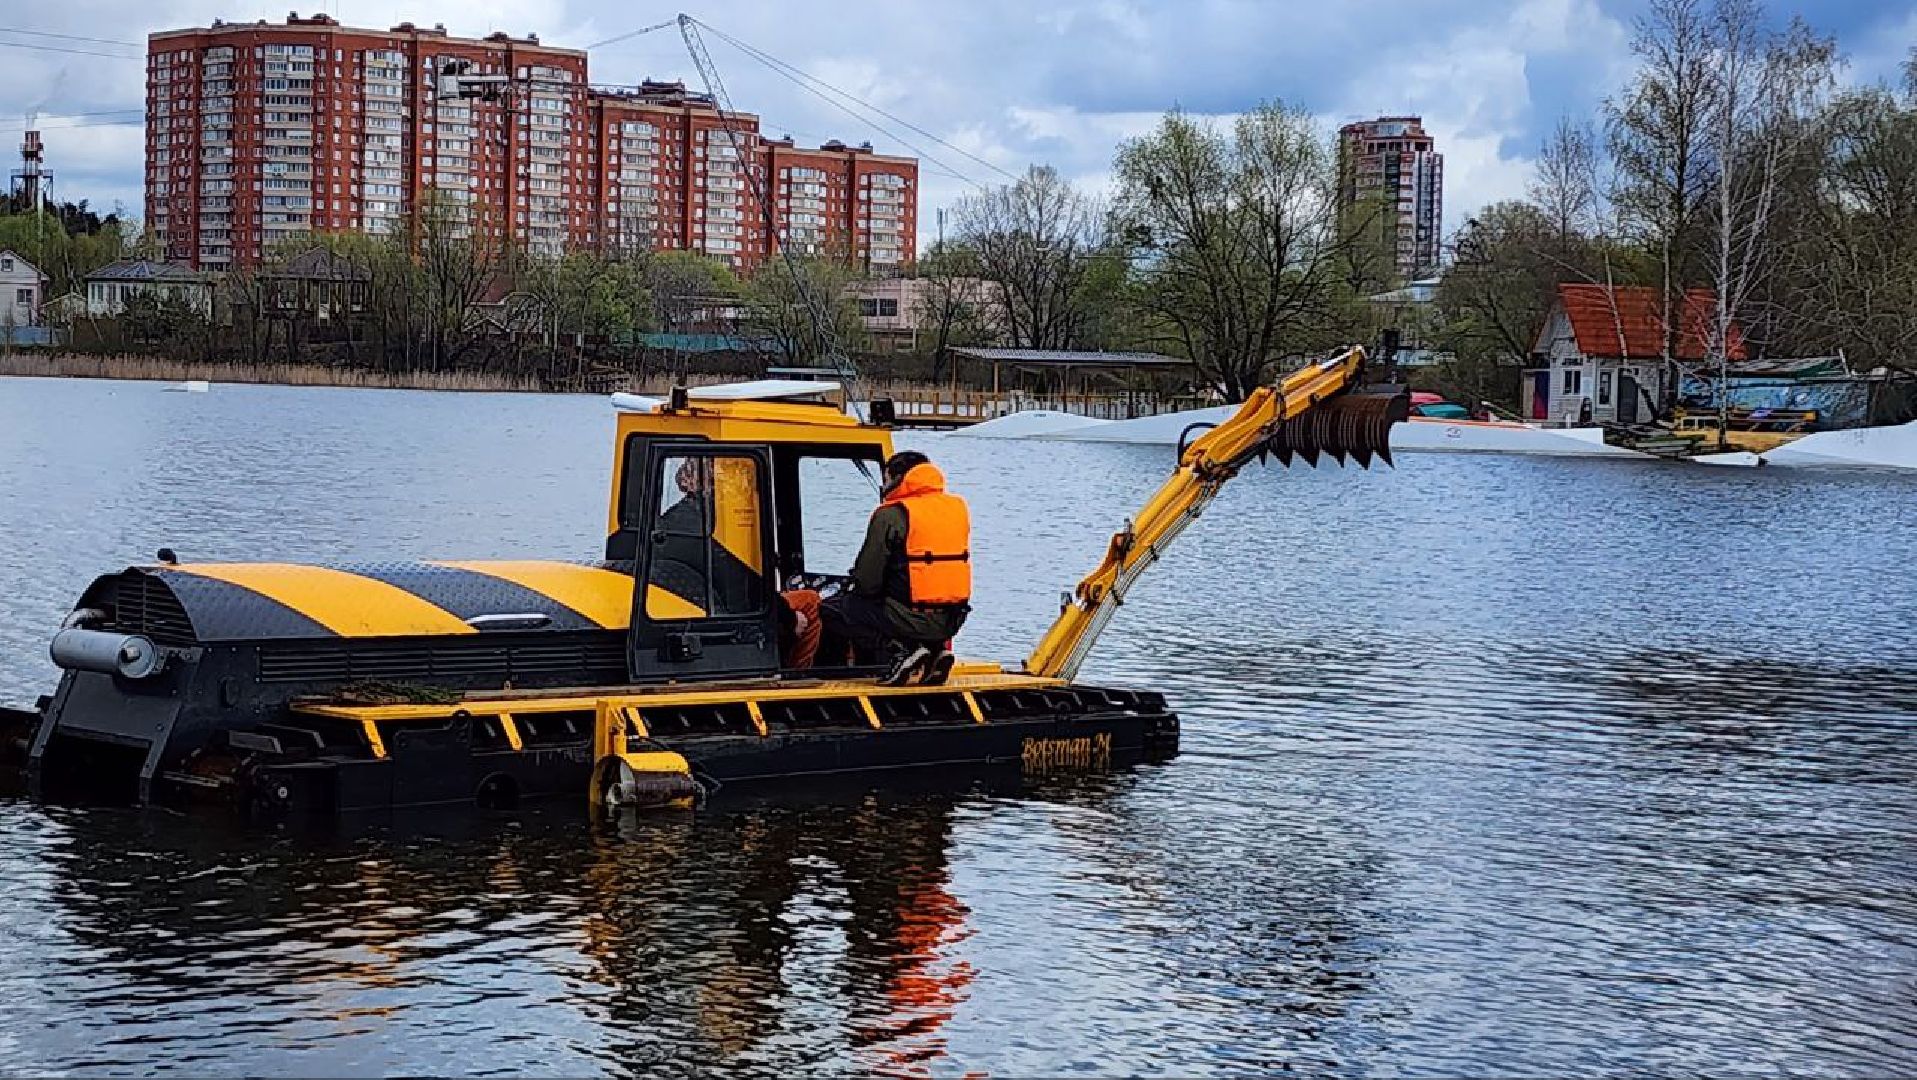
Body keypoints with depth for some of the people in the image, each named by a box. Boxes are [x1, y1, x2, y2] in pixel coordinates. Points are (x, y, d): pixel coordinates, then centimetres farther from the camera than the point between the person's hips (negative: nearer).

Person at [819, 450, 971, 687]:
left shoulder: (890, 515, -11)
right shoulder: (957, 508, 10)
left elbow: (867, 581, -11)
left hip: (912, 620, -7)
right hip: (951, 620, 7)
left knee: (829, 610, 9)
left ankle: (901, 649, -6)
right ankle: (937, 647, 9)